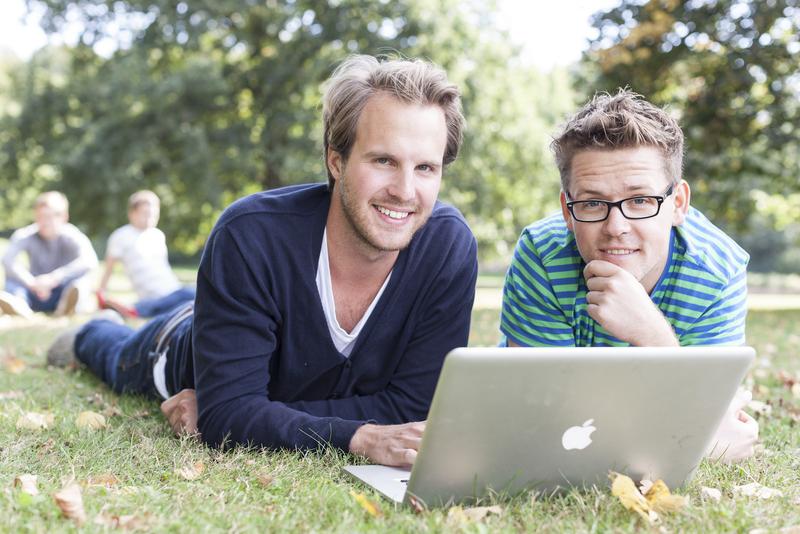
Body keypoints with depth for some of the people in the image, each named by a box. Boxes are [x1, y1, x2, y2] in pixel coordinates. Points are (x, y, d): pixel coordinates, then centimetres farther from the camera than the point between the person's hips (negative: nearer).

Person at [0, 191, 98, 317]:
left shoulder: (72, 237, -15)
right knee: (12, 271, -20)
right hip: (34, 294, 2)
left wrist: (54, 278, -42)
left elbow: (90, 261, -36)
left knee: (82, 272, -27)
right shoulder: (26, 235, -10)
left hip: (60, 294, -2)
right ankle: (19, 302, -48)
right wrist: (32, 282, -41)